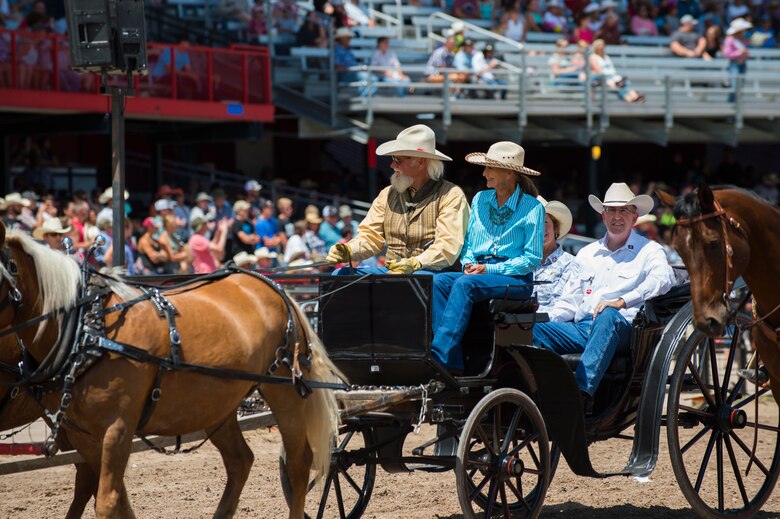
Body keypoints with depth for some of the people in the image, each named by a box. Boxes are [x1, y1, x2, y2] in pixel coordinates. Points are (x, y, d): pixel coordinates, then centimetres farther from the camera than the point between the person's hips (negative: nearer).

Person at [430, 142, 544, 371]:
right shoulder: (480, 200, 15)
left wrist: (489, 269, -13)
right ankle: (453, 364, -34)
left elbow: (532, 258, -5)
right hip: (478, 273, 6)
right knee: (439, 281, -26)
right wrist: (469, 264, -3)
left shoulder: (532, 208, -2)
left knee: (465, 284, -34)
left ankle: (438, 358, -41)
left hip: (516, 279, -6)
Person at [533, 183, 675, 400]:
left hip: (623, 326, -5)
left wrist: (622, 301, -23)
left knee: (608, 316, -40)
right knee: (534, 331, -21)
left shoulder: (648, 250, 12)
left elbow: (663, 280, -11)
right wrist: (546, 320, 5)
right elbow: (570, 300, 26)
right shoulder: (587, 253, 28)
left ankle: (583, 391, -56)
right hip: (582, 328, 5)